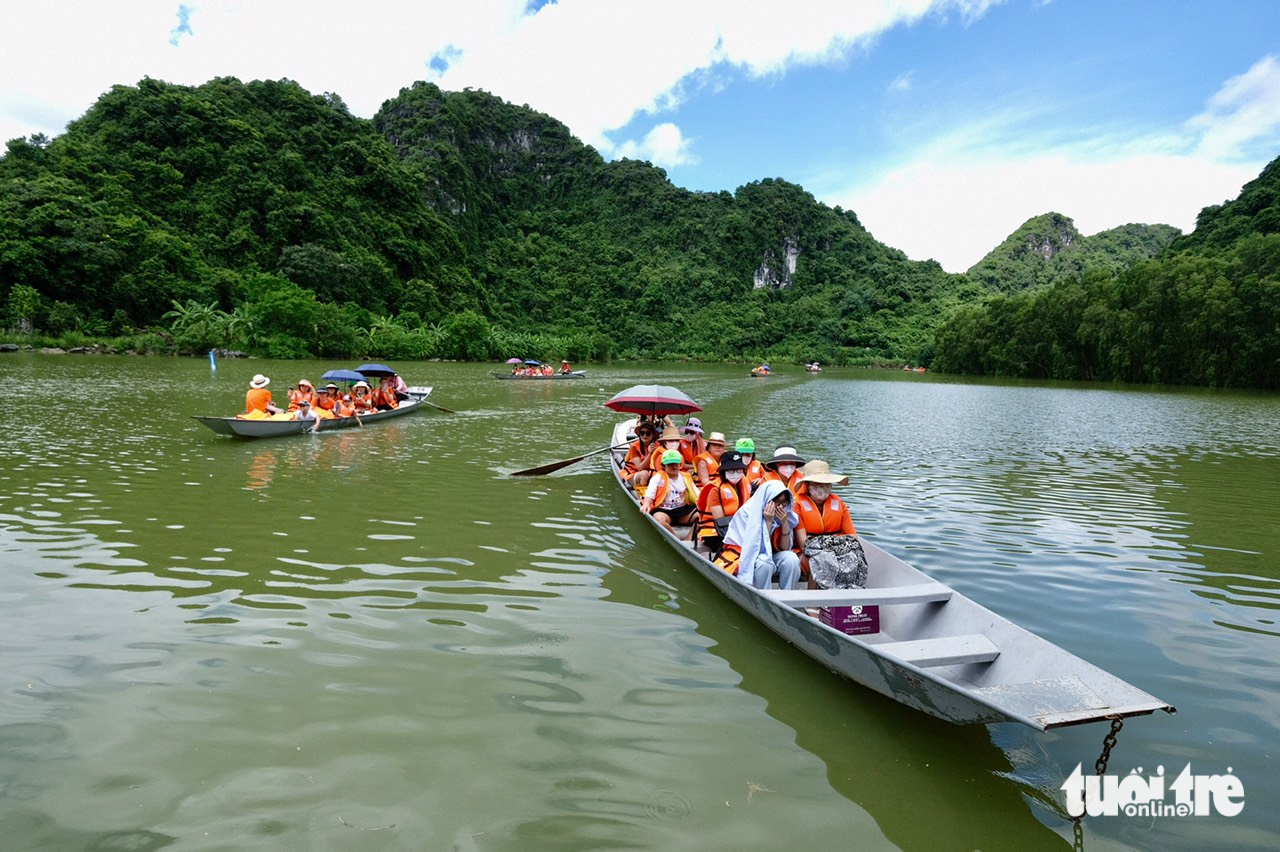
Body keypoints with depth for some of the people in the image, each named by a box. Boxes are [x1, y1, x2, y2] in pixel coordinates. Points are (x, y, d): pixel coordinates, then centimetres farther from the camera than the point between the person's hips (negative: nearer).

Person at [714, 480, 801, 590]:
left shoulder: (786, 514, -6)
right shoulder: (747, 513, -19)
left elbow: (785, 548, -7)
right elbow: (760, 547, -21)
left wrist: (784, 523, -20)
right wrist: (768, 522, -28)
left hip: (771, 555, 5)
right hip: (743, 554, -4)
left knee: (791, 559, -25)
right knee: (764, 564, -35)